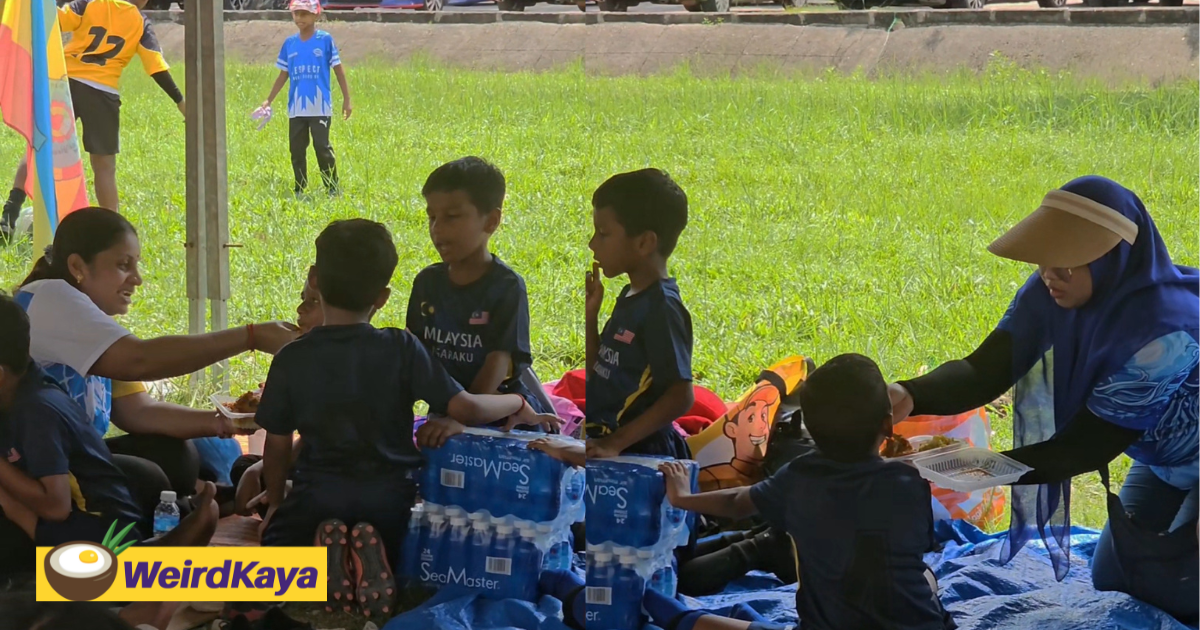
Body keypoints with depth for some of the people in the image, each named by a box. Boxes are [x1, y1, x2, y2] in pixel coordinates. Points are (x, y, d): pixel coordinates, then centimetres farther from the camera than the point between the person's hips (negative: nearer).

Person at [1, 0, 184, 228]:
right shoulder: (140, 24, 7)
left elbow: (54, 22, -3)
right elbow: (157, 66, 2)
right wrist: (180, 100, 7)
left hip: (64, 81, 1)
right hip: (102, 92, -1)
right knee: (104, 166, 8)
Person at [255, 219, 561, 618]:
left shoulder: (291, 360, -4)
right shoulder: (401, 349, -7)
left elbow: (277, 445, 4)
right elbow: (465, 407, -12)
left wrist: (275, 502, 22)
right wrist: (518, 405, 7)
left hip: (318, 495, 0)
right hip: (388, 496, 1)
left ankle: (324, 552, -8)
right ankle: (373, 554, -7)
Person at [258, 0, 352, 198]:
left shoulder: (325, 40, -2)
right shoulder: (289, 43, 9)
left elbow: (338, 70, 1)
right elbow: (283, 74, 14)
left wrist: (346, 100, -3)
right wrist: (269, 100, 9)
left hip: (320, 107, -4)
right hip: (296, 108, 4)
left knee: (322, 147, -5)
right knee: (296, 149, 7)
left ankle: (333, 188, 3)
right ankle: (299, 189, 15)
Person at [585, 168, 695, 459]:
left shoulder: (661, 306, -16)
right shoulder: (630, 297, 10)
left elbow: (681, 396, -20)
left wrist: (616, 442, -23)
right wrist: (591, 313, 6)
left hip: (640, 452, -8)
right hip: (604, 445, 8)